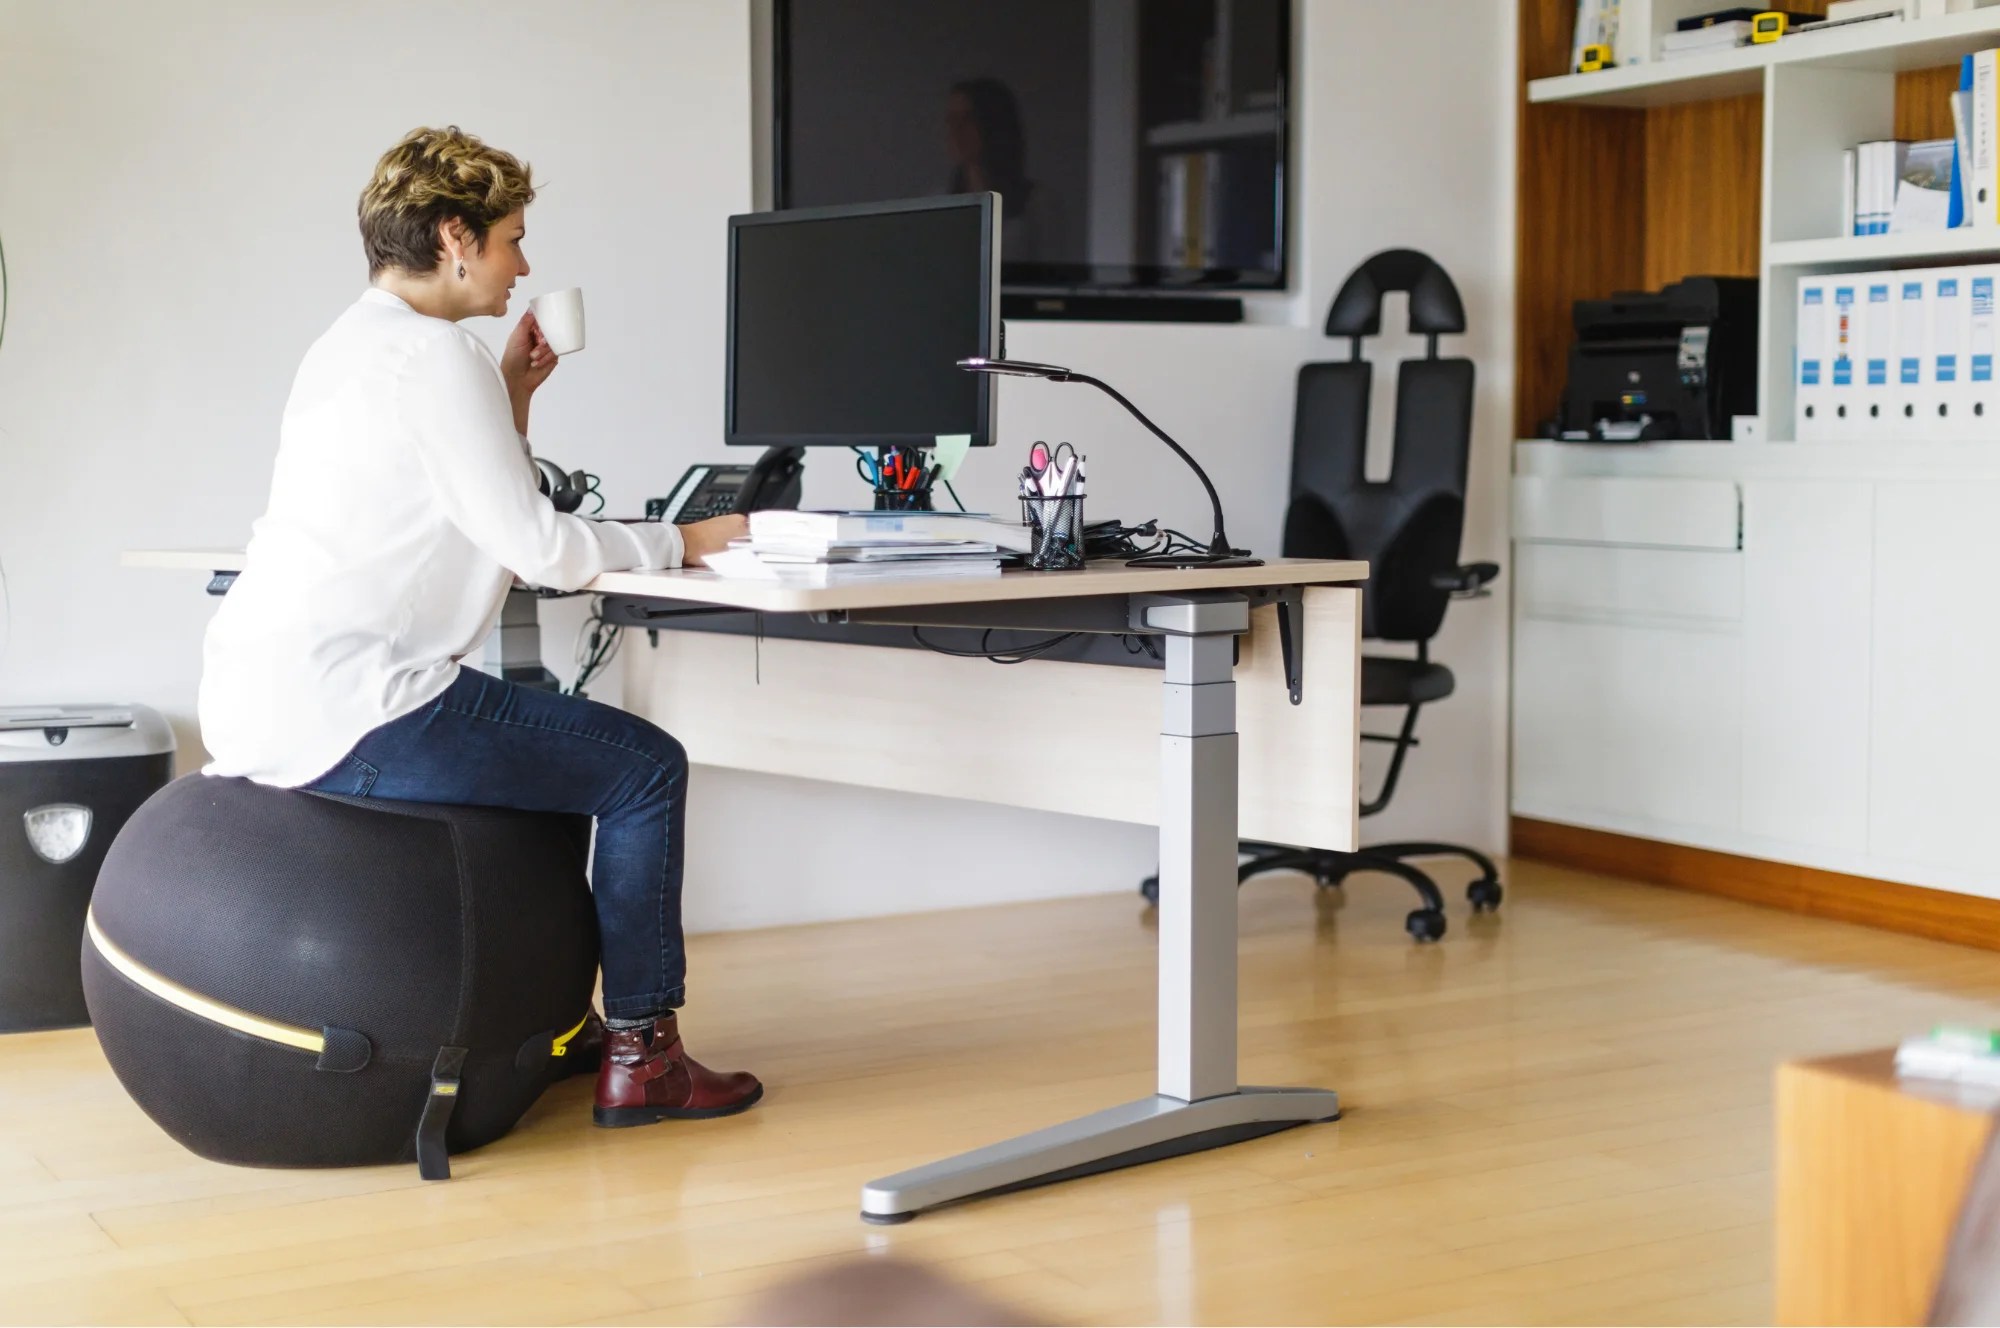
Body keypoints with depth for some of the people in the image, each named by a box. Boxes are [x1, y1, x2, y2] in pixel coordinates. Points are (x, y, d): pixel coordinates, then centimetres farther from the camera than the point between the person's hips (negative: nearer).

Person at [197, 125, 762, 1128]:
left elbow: (479, 525, 21)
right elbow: (540, 552, -16)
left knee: (554, 745, 29)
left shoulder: (349, 347, 19)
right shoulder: (435, 354, -13)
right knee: (646, 768, -2)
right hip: (342, 710, -11)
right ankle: (640, 1056, 2)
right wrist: (679, 542, -3)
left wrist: (510, 398, 15)